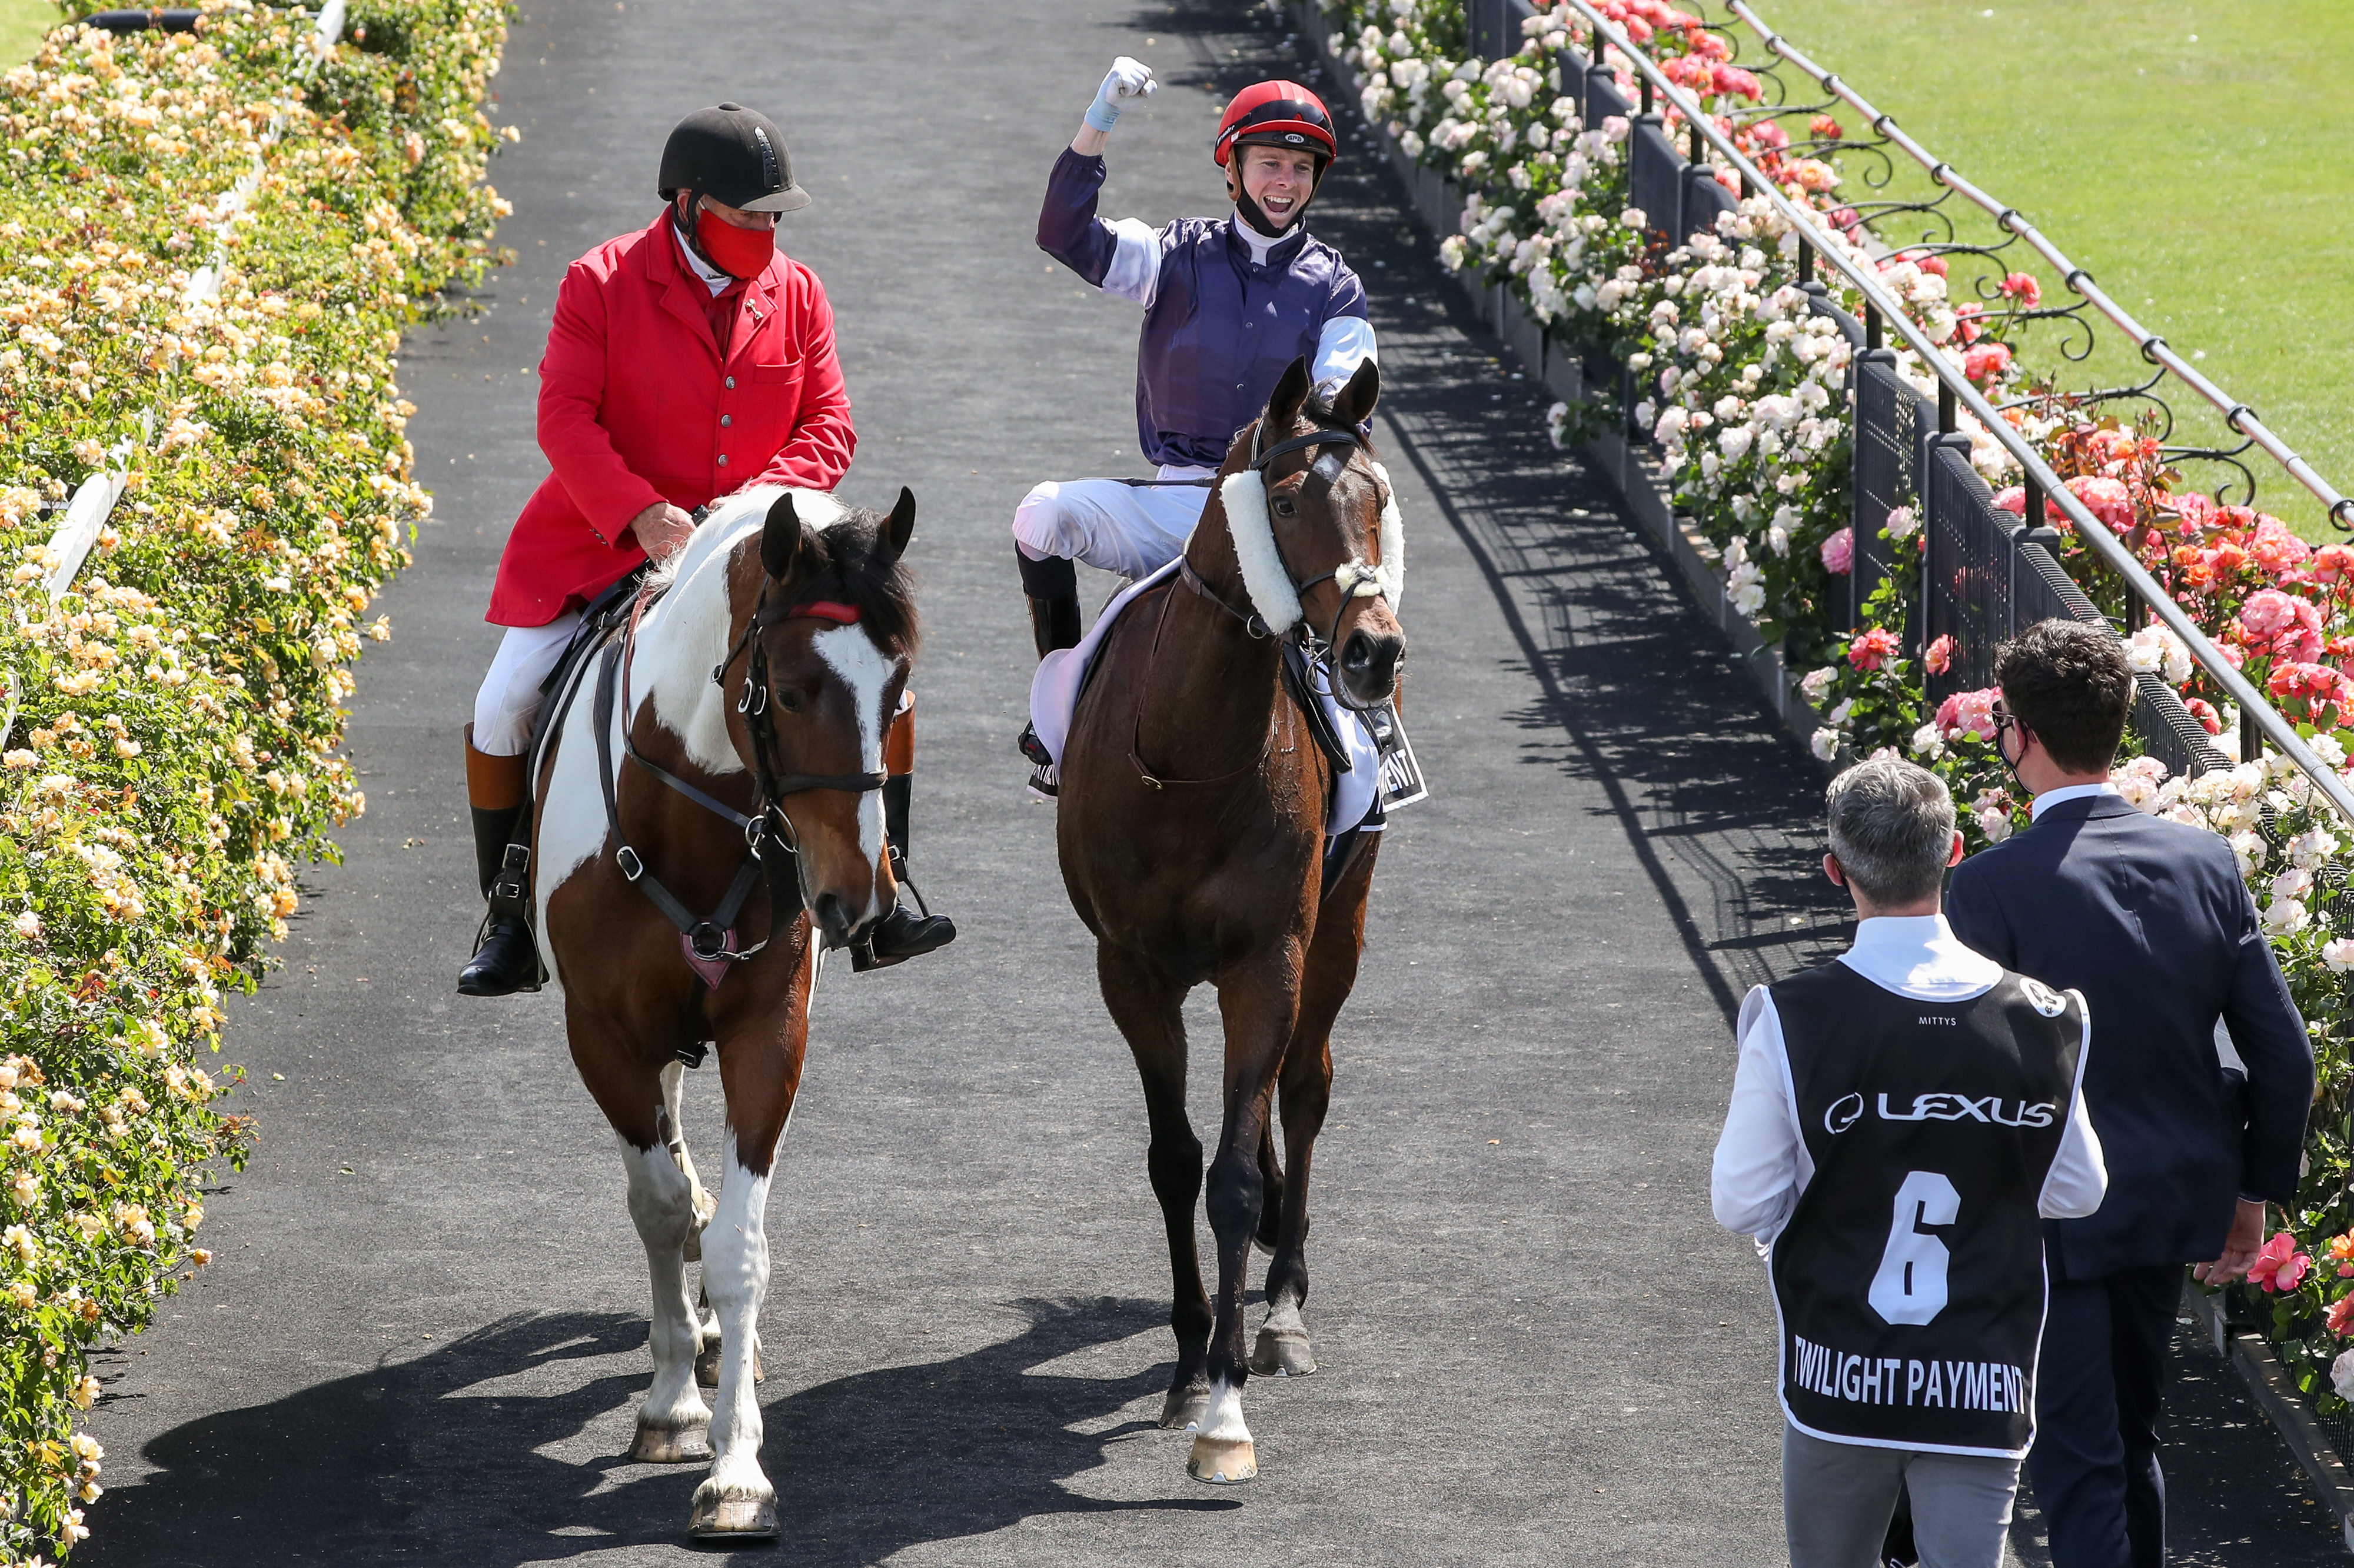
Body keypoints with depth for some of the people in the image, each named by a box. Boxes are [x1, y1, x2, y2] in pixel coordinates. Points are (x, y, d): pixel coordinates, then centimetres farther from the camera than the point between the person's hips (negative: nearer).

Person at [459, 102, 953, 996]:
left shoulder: (795, 292, 3)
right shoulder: (601, 284, -7)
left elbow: (829, 427, 1)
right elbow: (565, 418, -14)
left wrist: (763, 504, -18)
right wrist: (642, 514, -28)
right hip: (605, 544, -2)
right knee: (505, 708, -15)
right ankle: (511, 923, 1)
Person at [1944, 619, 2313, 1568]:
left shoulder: (1992, 887, -19)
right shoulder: (2205, 863, -5)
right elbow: (2283, 1055, -1)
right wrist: (2256, 1189, 12)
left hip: (2052, 1215, -5)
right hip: (2176, 1197, 6)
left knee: (2076, 1464, 1)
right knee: (2131, 1437, 23)